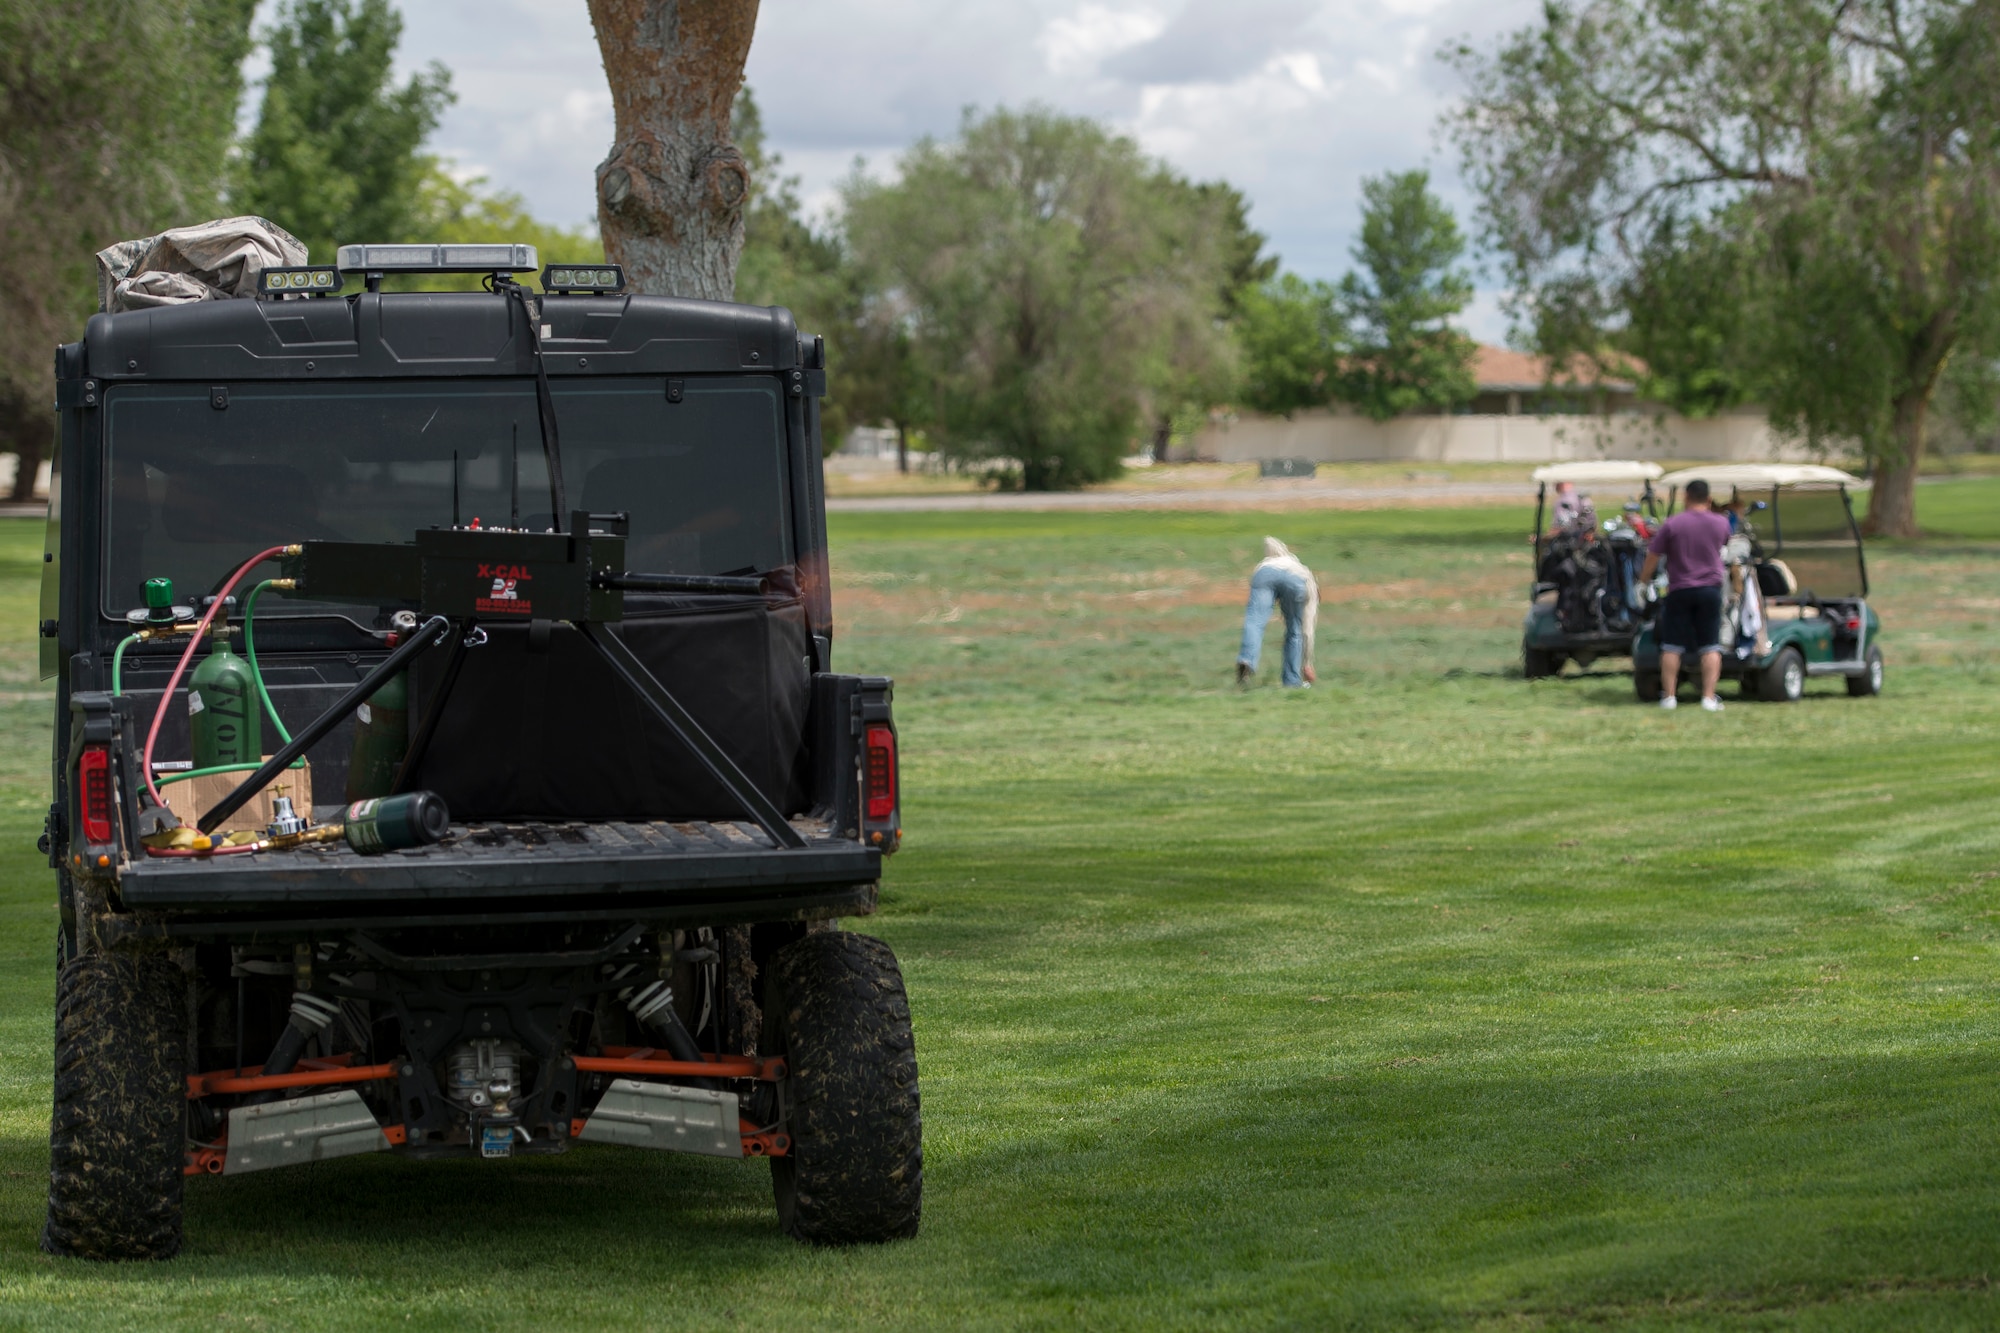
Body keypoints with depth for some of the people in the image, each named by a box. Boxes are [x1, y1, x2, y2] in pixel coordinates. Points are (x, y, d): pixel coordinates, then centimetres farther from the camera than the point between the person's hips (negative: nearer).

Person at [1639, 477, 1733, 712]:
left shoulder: (1672, 524, -7)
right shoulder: (1721, 523, 1)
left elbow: (1653, 554, -3)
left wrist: (1644, 578, 15)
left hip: (1679, 590, -1)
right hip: (1710, 589, 1)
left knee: (1672, 646, 6)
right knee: (1710, 647, 2)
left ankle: (1668, 695, 6)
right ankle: (1709, 697, -6)